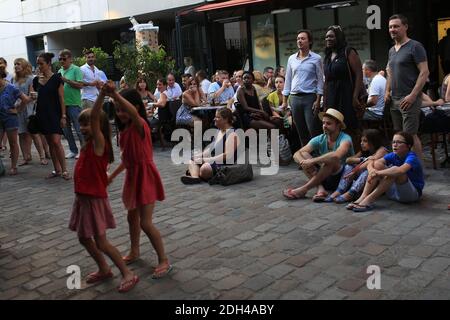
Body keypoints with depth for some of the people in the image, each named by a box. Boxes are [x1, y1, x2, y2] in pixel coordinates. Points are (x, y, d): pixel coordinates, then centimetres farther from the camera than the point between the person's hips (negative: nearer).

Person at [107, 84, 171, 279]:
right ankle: (134, 252, 41)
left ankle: (164, 261, 6)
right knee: (132, 217, 21)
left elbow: (133, 112, -46)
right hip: (132, 175, 9)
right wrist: (113, 174, 20)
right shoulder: (125, 128, 6)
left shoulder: (139, 124, -20)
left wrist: (114, 94, -57)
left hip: (145, 176, -9)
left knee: (145, 223, -7)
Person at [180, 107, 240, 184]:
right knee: (192, 161, 1)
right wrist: (198, 156, 3)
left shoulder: (232, 134, -14)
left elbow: (227, 155, -23)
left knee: (205, 168, -37)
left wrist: (205, 160, -22)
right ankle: (194, 176, -24)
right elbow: (211, 149, 20)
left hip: (226, 165, -10)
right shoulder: (219, 131, 16)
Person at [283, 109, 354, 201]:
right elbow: (297, 154, -11)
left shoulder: (345, 139, -14)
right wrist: (305, 163, -33)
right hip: (326, 180, 5)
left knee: (330, 159, -33)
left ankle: (303, 189, -29)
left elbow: (336, 155, -38)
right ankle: (320, 189, -27)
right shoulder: (319, 140, 0)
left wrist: (312, 161, -34)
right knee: (302, 154, -11)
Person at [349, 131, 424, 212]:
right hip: (394, 192, 6)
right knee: (377, 164, -10)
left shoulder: (411, 157, -19)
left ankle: (369, 200, -31)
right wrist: (372, 171, -31)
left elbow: (401, 170, -42)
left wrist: (378, 173, -38)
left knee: (395, 170, -32)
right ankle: (362, 198, -22)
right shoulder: (393, 156, 0)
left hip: (413, 193, -6)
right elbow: (371, 163, -8)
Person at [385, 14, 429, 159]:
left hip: (409, 99, -8)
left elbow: (424, 72, -12)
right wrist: (387, 91, 12)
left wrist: (413, 95, -19)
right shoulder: (392, 50, 17)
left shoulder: (415, 47, -6)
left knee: (410, 135, -9)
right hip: (394, 99, 8)